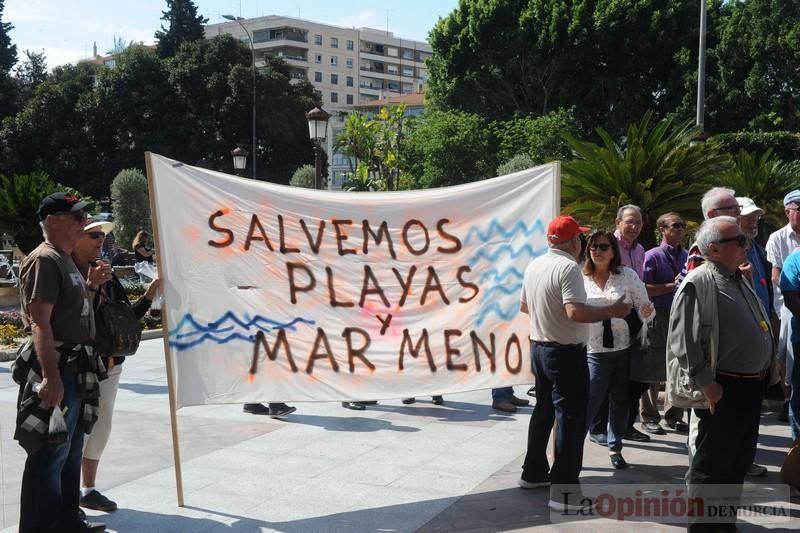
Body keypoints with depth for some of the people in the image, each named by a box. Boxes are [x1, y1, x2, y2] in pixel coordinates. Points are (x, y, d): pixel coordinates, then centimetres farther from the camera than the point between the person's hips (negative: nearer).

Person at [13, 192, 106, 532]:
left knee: (71, 451, 18)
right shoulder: (44, 260, -14)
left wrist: (90, 284, 13)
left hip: (75, 368, 10)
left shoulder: (65, 261, 16)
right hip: (57, 368, -10)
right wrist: (51, 377, -28)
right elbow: (39, 322, -22)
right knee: (50, 455, -5)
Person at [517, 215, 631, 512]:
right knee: (571, 419, -3)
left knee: (543, 411, 20)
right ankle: (563, 492, -2)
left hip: (538, 347, 9)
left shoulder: (534, 266, 7)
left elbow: (524, 305, 18)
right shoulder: (568, 267, -18)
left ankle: (534, 472, 30)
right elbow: (575, 312, -28)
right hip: (566, 353, -9)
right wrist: (612, 312, -18)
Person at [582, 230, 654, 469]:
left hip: (624, 349, 2)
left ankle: (615, 448, 27)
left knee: (620, 401, 11)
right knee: (589, 402, -6)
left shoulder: (628, 276, -1)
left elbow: (644, 309, -1)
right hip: (594, 351, -2)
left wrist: (646, 312, -22)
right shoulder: (581, 279, -2)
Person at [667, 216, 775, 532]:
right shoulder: (699, 284, -16)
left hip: (752, 386, 9)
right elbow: (684, 341, -21)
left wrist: (768, 368, 17)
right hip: (722, 389, -9)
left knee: (739, 461, 17)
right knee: (711, 465, 1)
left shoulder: (739, 279, 13)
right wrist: (706, 383, -21)